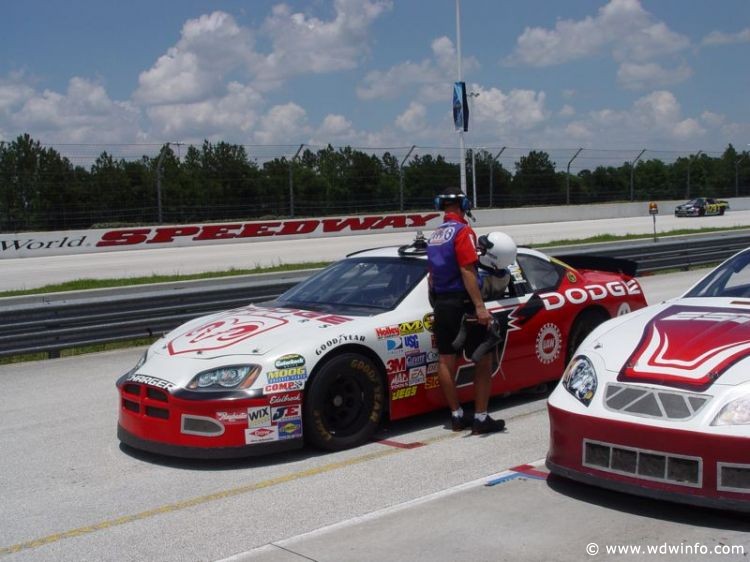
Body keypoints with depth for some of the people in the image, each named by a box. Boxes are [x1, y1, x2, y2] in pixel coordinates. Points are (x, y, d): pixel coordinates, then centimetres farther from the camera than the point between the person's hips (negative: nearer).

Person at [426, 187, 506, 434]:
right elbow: (467, 271, -20)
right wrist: (480, 306, -23)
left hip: (441, 304, 8)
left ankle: (457, 416, 16)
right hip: (462, 303, -8)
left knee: (445, 361, 9)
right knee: (483, 360, -1)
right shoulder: (463, 232, -12)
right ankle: (481, 418, -1)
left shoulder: (435, 236, 12)